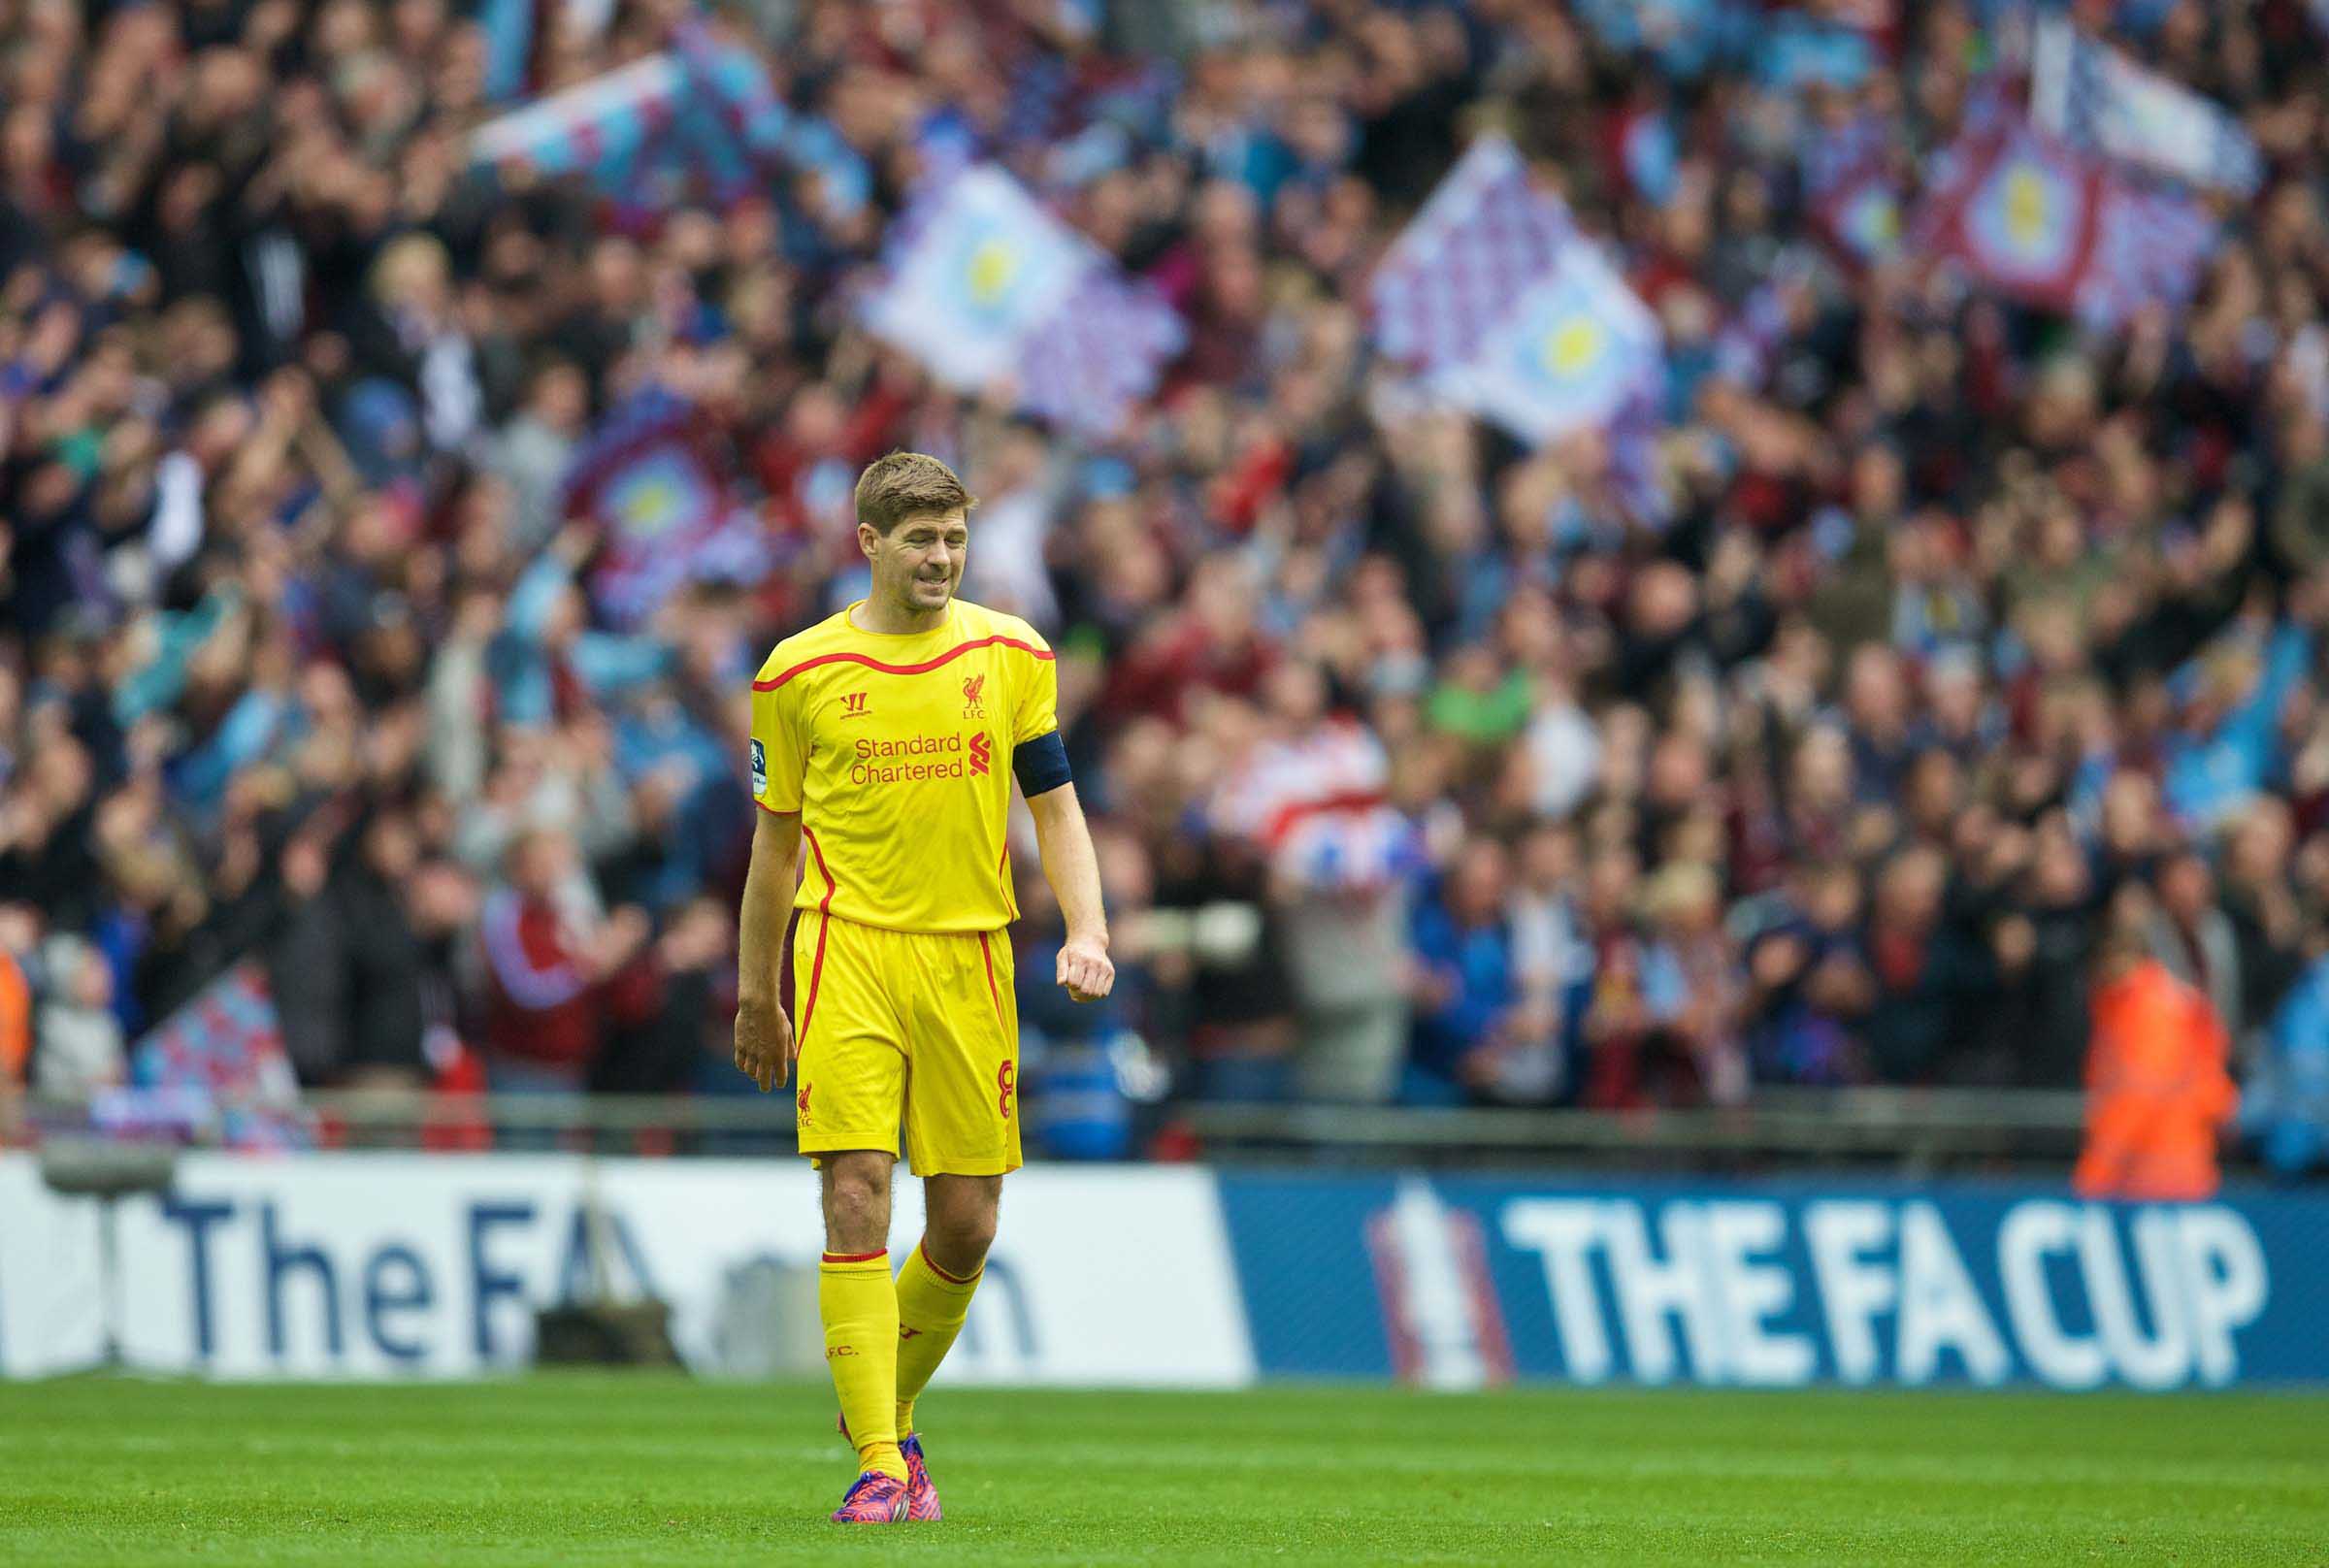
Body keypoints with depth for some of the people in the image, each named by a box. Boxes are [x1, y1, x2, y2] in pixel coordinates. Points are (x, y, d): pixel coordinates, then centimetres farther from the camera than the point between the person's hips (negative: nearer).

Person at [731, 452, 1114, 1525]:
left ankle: (892, 1412, 28)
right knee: (856, 1204, -13)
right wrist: (756, 999, 14)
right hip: (848, 952, -2)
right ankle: (878, 1464, -11)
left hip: (969, 955, 2)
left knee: (964, 1226, 2)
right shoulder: (800, 672, 3)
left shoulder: (1011, 655, 7)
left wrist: (1086, 931, -4)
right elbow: (778, 841, 11)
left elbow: (1054, 804, 12)